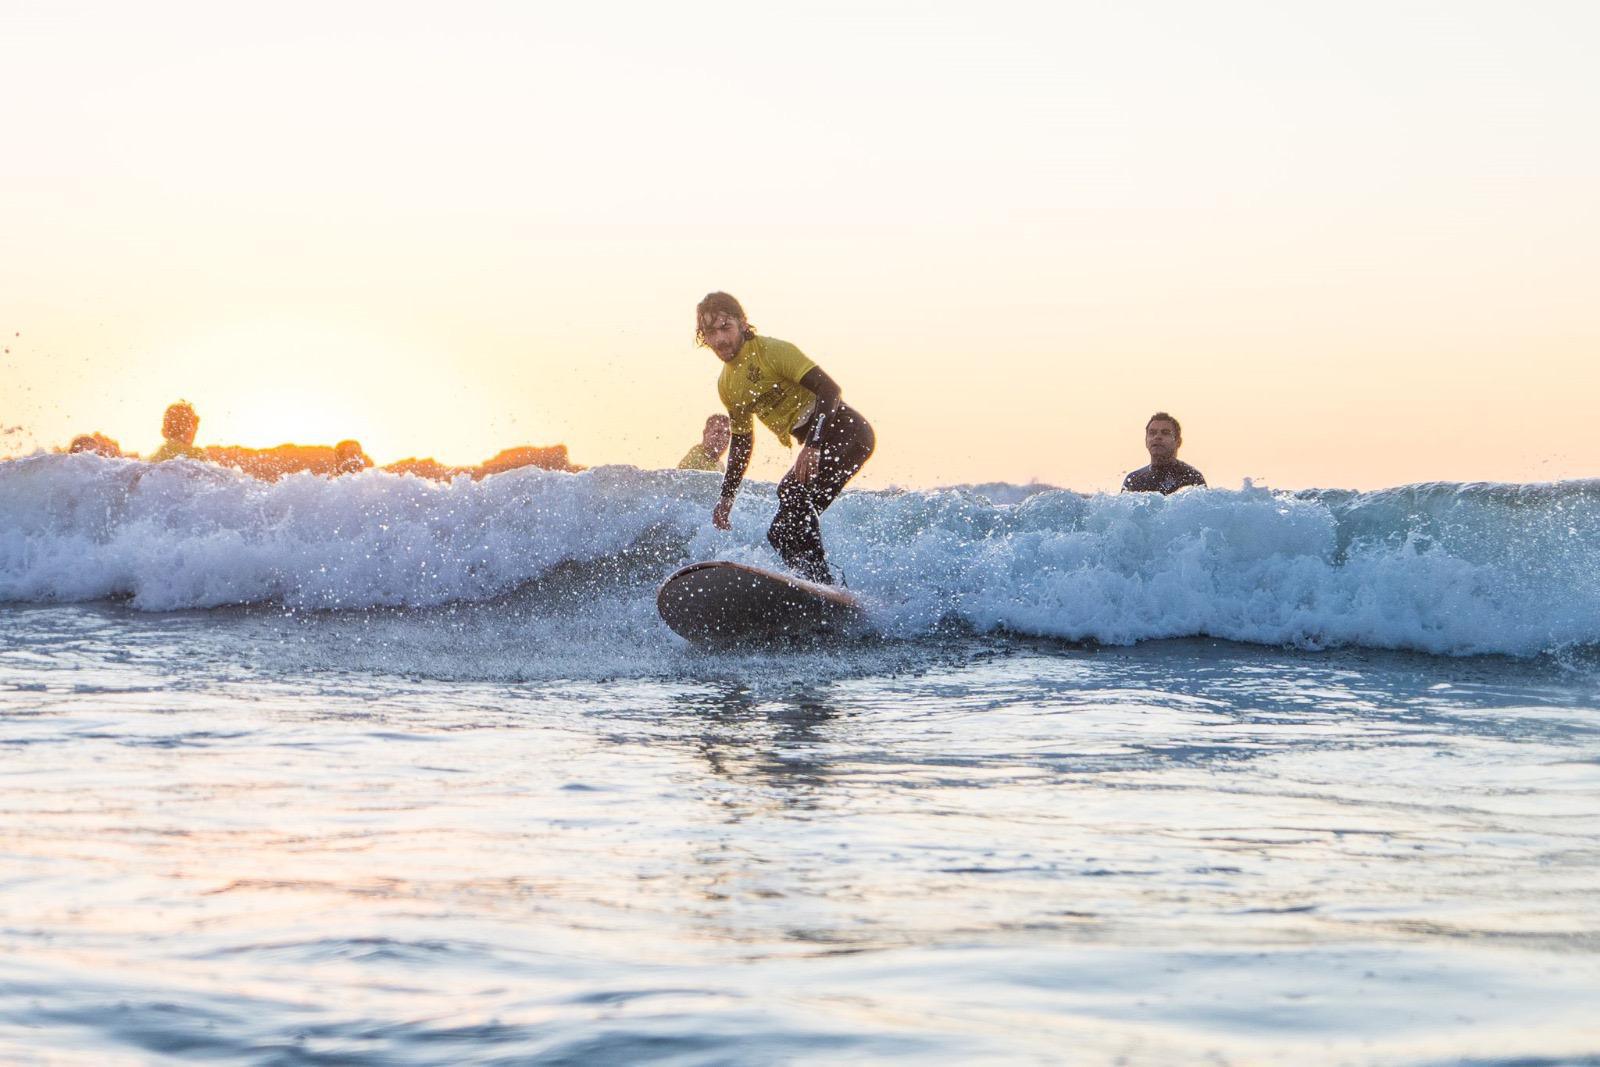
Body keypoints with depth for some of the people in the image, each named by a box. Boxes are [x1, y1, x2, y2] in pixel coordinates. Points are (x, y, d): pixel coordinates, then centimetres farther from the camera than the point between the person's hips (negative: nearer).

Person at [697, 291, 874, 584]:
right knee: (782, 532, 7)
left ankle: (819, 582, -35)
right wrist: (727, 497, 22)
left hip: (845, 431, -10)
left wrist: (813, 446, -32)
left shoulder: (772, 351, -14)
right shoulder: (726, 386, 12)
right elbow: (740, 441, 25)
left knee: (793, 492, -30)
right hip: (816, 443, 10)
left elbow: (829, 388, -22)